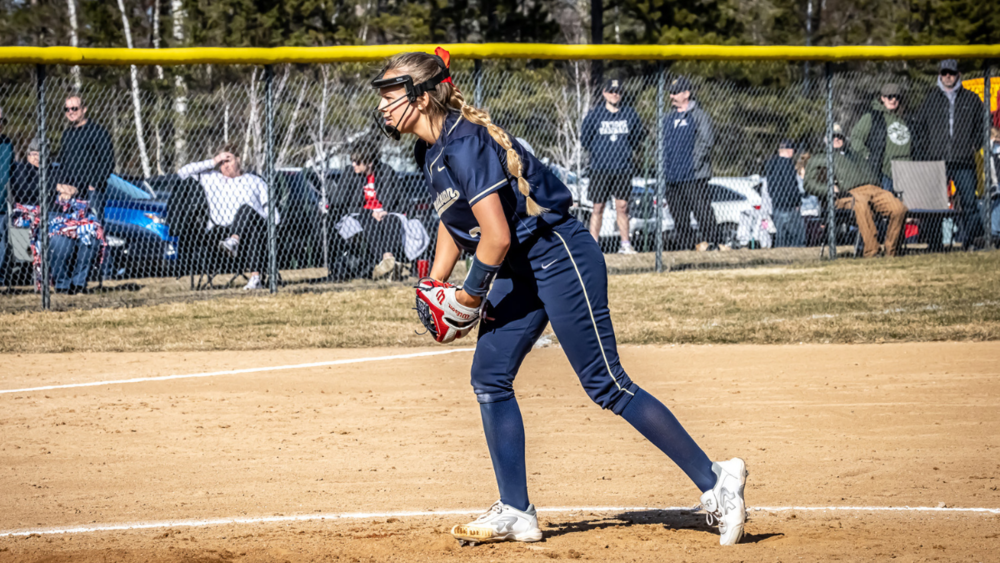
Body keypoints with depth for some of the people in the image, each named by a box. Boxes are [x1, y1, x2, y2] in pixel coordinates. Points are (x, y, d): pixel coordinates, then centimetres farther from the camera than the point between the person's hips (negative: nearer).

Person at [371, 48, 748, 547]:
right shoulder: (431, 153, 7)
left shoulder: (464, 145, -23)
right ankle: (516, 514, 12)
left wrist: (469, 296, -12)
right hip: (519, 271, 10)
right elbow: (454, 222, 24)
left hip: (559, 257, -10)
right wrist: (433, 287, 16)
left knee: (607, 385, -8)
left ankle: (715, 482, -3)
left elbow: (496, 236, -26)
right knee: (489, 377, 6)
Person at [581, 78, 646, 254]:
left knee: (622, 206, -1)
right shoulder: (595, 114, 2)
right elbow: (585, 138, 10)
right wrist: (597, 152, 4)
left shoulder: (629, 114, 6)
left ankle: (625, 244, 5)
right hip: (600, 168, -1)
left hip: (624, 168, 1)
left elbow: (639, 135, 19)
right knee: (598, 207, 2)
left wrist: (631, 151, 9)